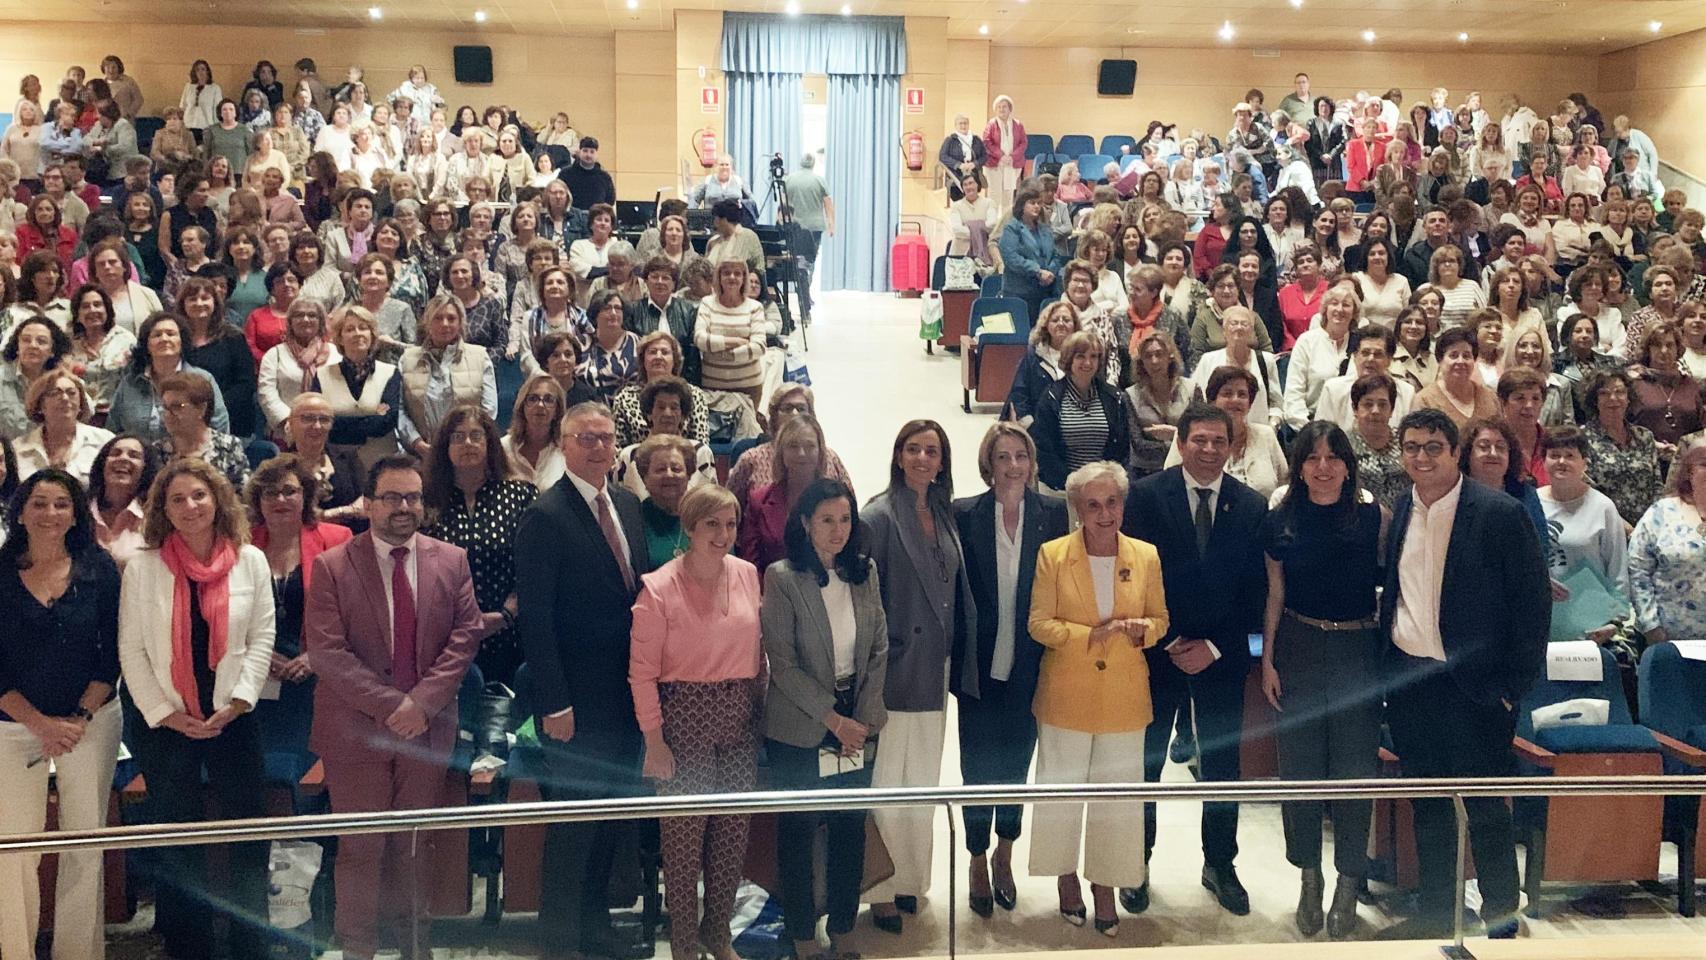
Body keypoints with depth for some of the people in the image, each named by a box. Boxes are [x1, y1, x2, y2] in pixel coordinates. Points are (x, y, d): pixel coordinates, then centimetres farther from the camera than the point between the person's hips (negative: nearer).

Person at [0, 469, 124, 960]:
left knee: (86, 845, 6)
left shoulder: (99, 569, 0)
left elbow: (113, 652, 0)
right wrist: (40, 723, -11)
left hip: (92, 721, 1)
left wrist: (81, 716, -10)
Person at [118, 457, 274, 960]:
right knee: (177, 839, 8)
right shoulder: (142, 567, -2)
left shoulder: (251, 561, 1)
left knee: (249, 832, 3)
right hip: (163, 722, -1)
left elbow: (261, 638, 1)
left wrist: (238, 701, -10)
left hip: (232, 716, 1)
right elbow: (132, 648, -2)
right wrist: (165, 713, -8)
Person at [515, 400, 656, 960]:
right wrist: (553, 703, -18)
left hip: (625, 694, 7)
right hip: (577, 699, -7)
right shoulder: (545, 516, -13)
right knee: (574, 820, 2)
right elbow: (535, 617, -15)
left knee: (610, 816, 16)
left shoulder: (629, 505, 9)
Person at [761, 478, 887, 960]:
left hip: (858, 725, 4)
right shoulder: (782, 578, -10)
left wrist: (864, 717, -4)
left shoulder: (864, 572, 4)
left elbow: (879, 649, 6)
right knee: (798, 832, 6)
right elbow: (782, 663, -13)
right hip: (800, 730, -4)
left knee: (851, 827, 9)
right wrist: (833, 719, -13)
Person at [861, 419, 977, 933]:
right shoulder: (881, 514, -11)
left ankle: (911, 878, 27)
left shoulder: (944, 515, 9)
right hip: (897, 669, -7)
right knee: (888, 784, 1)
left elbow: (956, 593, 14)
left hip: (935, 669, 7)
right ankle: (882, 889, 11)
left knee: (923, 783, 15)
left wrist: (957, 664, 10)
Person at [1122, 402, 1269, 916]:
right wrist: (1169, 643, -10)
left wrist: (1214, 647, -7)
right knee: (1144, 762, 7)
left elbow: (1255, 587, 1)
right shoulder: (1146, 496, -6)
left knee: (1223, 764, 10)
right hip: (1156, 650, -2)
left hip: (1222, 656, 2)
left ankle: (1220, 865, 27)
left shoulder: (1252, 506, 1)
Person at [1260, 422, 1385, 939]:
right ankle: (1309, 876, 25)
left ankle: (1348, 882, 18)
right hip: (1299, 649, 1)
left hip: (1359, 650, -1)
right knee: (1300, 764, 9)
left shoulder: (1374, 517, -4)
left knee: (1355, 766, 4)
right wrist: (1268, 661, 2)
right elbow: (1275, 596, 5)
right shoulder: (1281, 522, 0)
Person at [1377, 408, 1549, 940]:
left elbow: (1533, 602, -8)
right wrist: (1386, 671, 6)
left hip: (1474, 686, -5)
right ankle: (1434, 915, 28)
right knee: (1427, 806, 15)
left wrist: (1513, 686, -10)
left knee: (1485, 809, 4)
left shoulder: (1500, 514, -9)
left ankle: (1501, 924, 18)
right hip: (1407, 681, 5)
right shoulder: (1397, 513, 6)